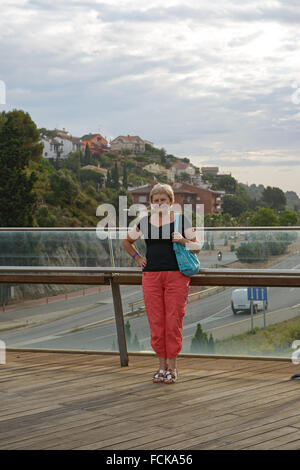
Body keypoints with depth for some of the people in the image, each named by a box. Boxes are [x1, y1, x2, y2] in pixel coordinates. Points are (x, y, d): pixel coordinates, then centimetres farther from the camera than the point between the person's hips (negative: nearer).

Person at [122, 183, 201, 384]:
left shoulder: (182, 220, 4)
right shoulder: (145, 223, 10)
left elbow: (197, 247, 8)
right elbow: (126, 241, 26)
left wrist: (183, 240, -11)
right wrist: (137, 258, 12)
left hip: (176, 275, -2)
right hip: (151, 275, 2)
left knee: (174, 321, -3)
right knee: (156, 322, 2)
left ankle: (172, 366, 7)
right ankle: (162, 365, 13)